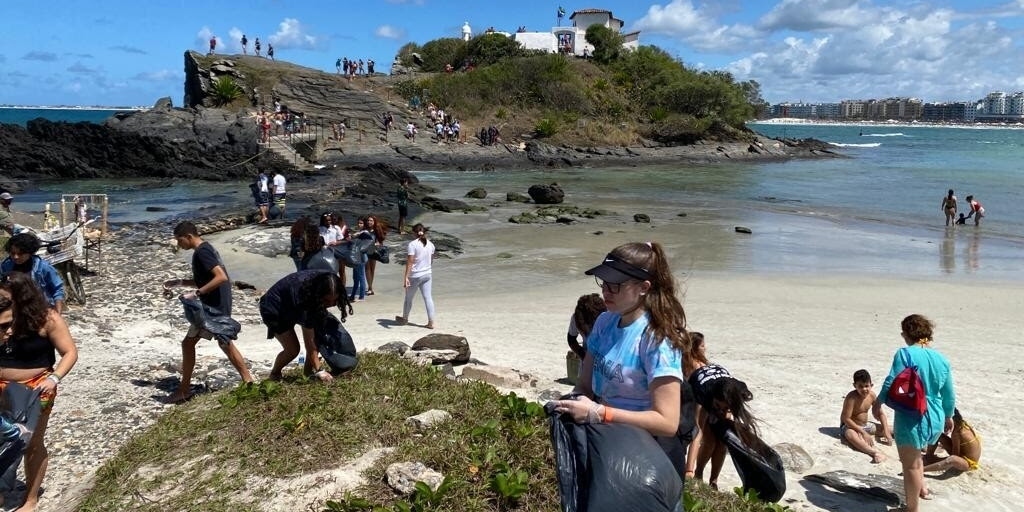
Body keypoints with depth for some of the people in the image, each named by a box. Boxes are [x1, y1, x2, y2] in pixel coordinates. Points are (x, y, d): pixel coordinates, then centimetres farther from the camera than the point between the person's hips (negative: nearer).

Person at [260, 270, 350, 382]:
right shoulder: (305, 299, -41)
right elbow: (309, 342, -36)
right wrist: (319, 371, -33)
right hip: (274, 308, -7)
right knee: (292, 349, -16)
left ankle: (307, 371, 7)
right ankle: (274, 374, 12)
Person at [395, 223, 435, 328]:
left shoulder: (413, 244, -14)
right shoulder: (430, 244, 3)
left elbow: (410, 262, -18)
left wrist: (406, 277, -19)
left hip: (415, 276, -4)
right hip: (427, 274, 4)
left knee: (408, 298, 14)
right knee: (428, 298, 3)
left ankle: (405, 319, 31)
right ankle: (431, 322, 0)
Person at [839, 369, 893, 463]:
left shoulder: (872, 395, -6)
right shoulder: (851, 398, -26)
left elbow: (880, 414, 5)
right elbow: (846, 419, -26)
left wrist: (886, 431, -7)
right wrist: (863, 433, -28)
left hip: (865, 425, 8)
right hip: (849, 426, -8)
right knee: (851, 434, -41)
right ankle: (876, 453, -58)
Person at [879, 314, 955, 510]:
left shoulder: (905, 354, -14)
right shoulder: (941, 358, 5)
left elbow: (891, 384, -17)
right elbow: (949, 395, 13)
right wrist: (948, 416, 29)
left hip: (911, 419, -7)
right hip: (935, 420, 7)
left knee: (911, 465, 5)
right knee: (915, 456, 33)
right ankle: (921, 489, 47)